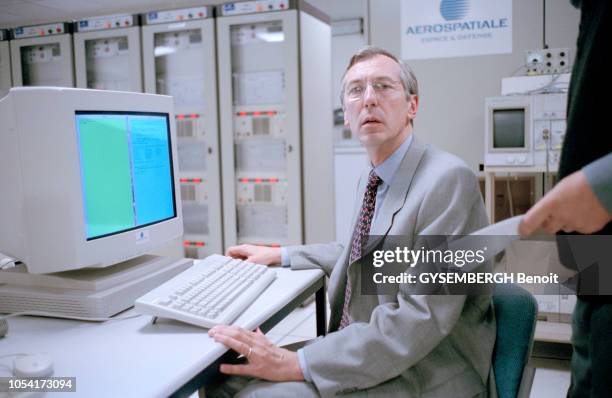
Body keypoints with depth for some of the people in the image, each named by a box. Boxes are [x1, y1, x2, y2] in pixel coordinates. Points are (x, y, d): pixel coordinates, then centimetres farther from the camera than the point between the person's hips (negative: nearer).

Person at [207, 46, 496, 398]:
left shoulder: (449, 180, -20)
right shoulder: (371, 180, 7)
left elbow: (419, 319, -26)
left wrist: (297, 364, -26)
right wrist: (281, 256, 17)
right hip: (360, 354, 7)